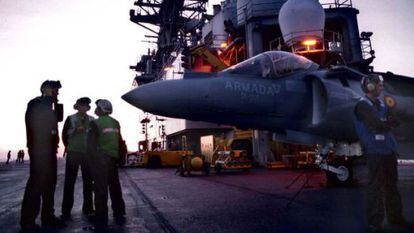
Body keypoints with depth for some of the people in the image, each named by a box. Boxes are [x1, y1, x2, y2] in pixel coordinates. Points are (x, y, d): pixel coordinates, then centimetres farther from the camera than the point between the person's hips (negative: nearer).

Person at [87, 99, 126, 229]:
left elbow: (91, 144, -10)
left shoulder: (96, 123, -7)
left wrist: (94, 158, -2)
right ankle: (119, 215, 24)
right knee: (115, 187, 16)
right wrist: (120, 157, 20)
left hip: (101, 159, -6)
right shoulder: (115, 123, 11)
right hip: (114, 158, 6)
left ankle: (101, 220, 1)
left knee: (101, 189, -2)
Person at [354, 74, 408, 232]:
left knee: (391, 183, 16)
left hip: (389, 149, 8)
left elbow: (395, 122, 9)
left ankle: (395, 216, 30)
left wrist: (384, 122, -10)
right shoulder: (362, 105, -8)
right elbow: (378, 124, -19)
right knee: (376, 187, -4)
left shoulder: (381, 104, 17)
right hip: (375, 150, -8)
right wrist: (388, 123, 0)